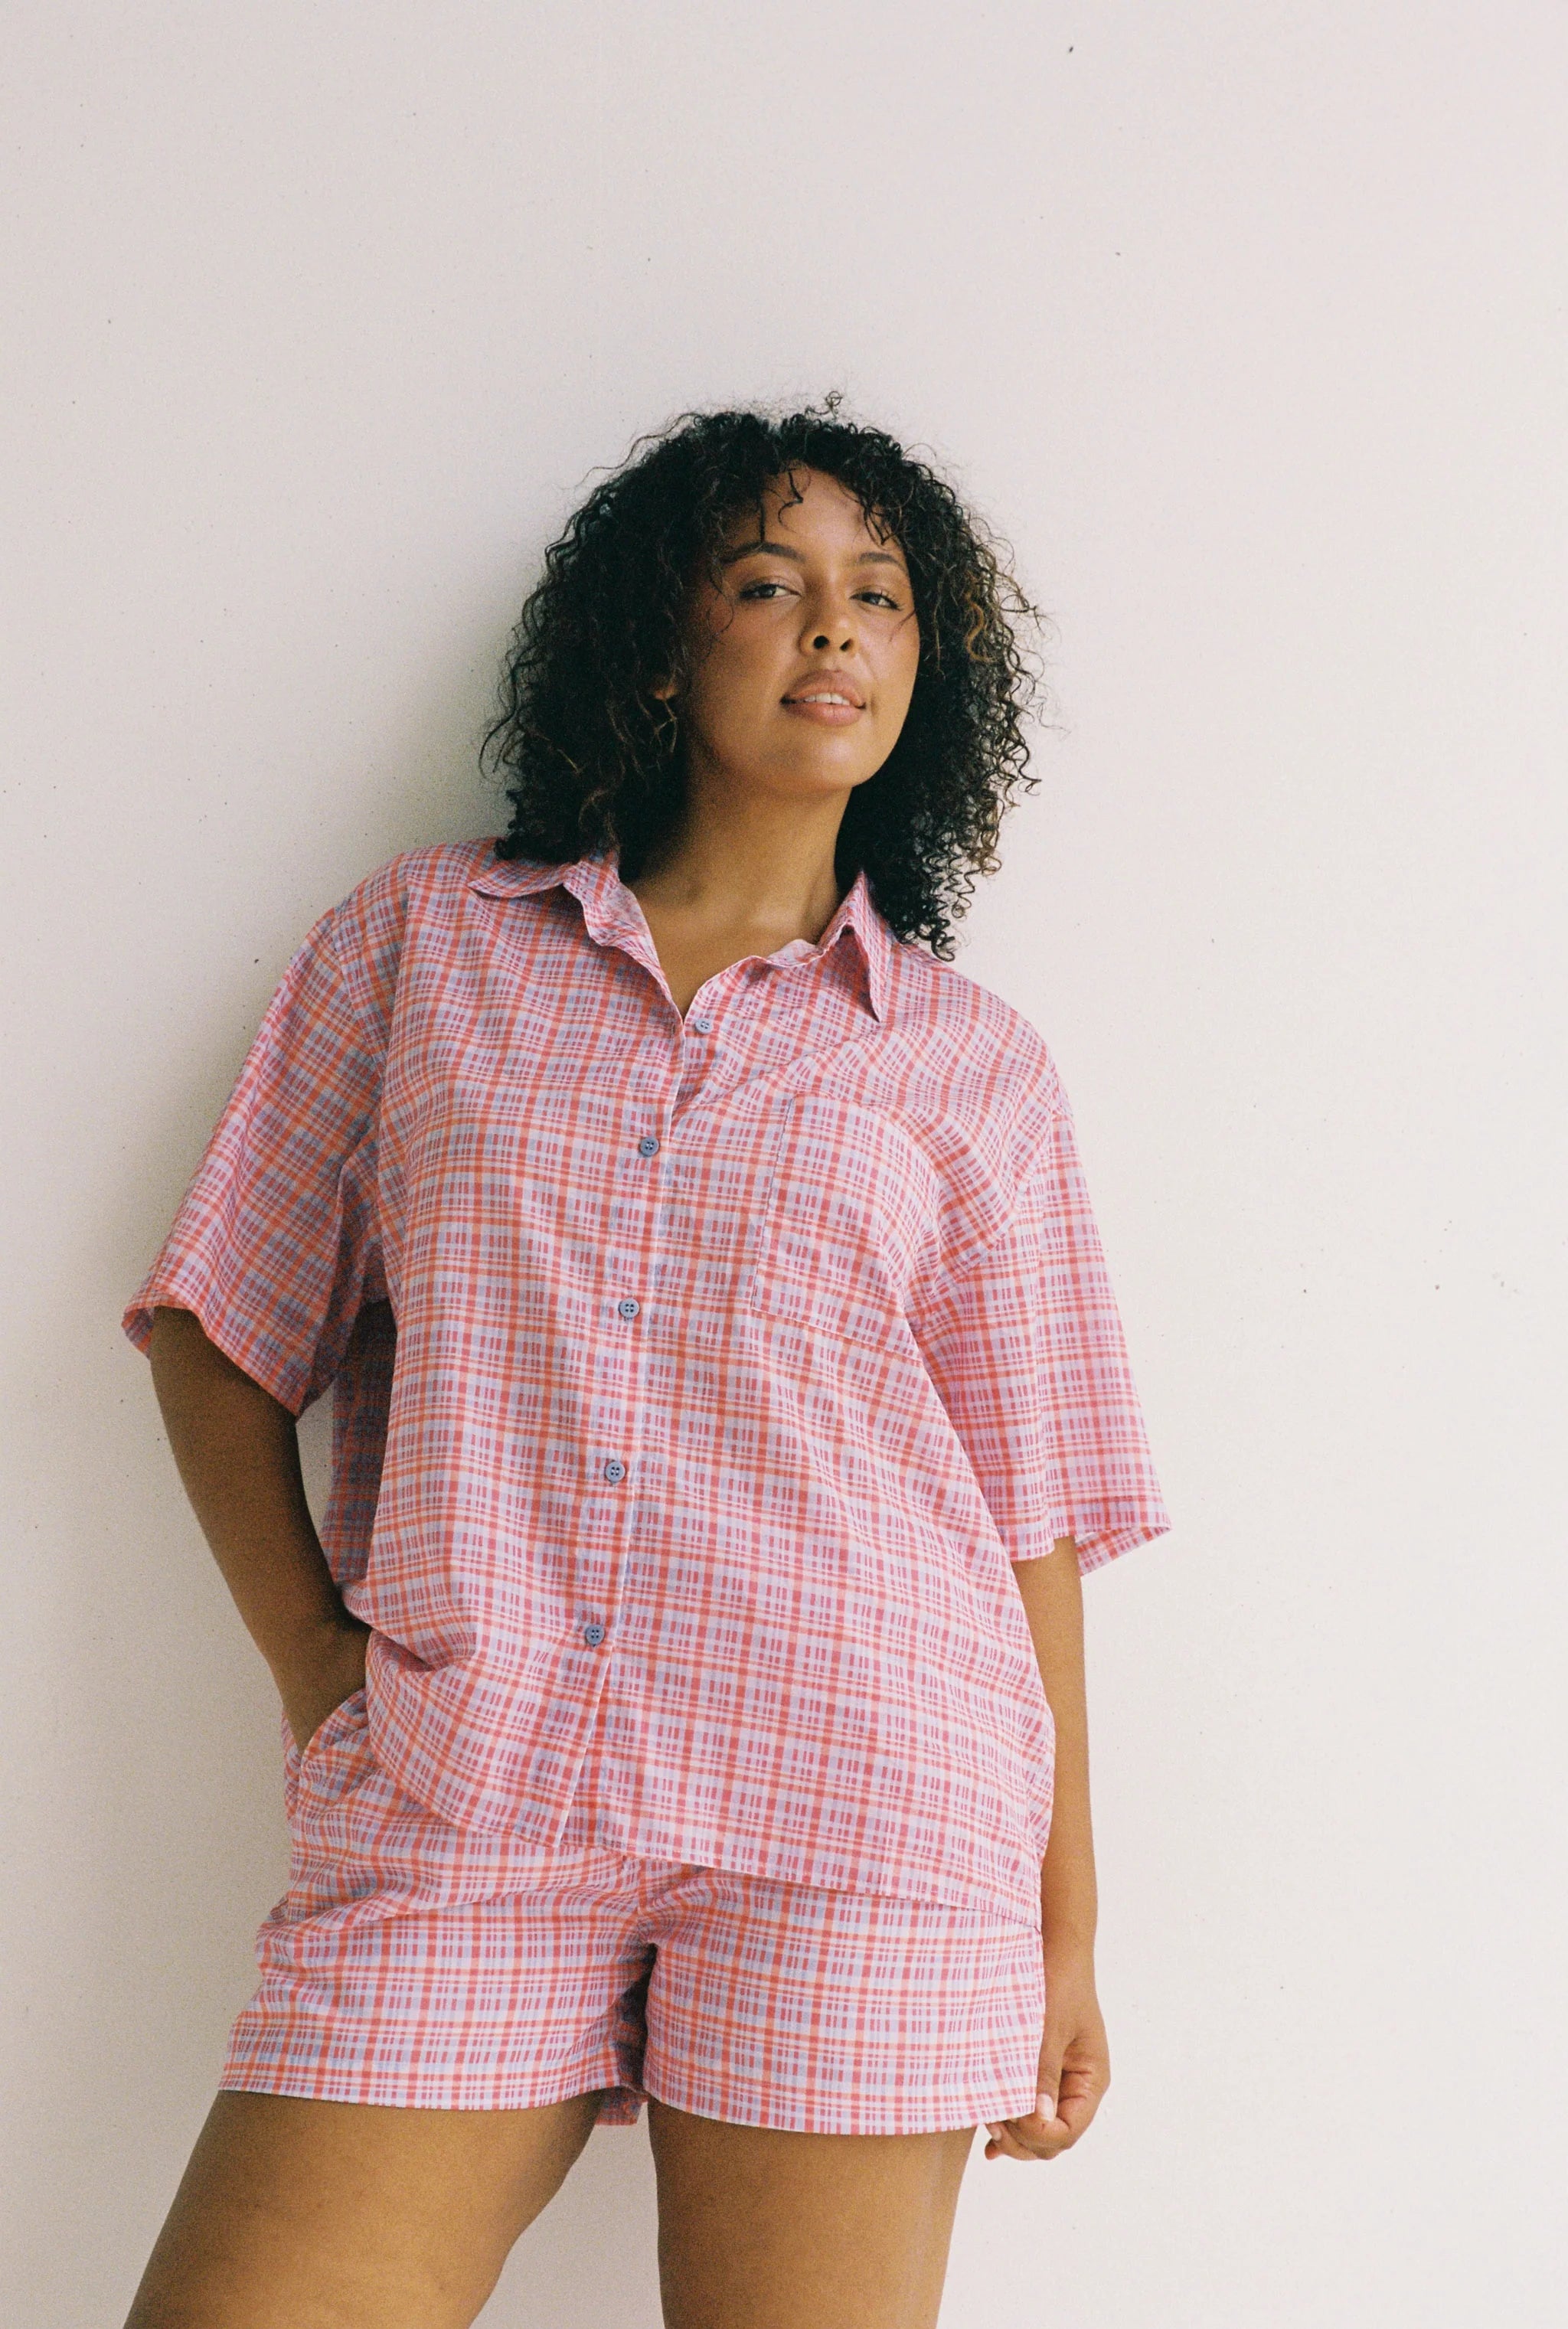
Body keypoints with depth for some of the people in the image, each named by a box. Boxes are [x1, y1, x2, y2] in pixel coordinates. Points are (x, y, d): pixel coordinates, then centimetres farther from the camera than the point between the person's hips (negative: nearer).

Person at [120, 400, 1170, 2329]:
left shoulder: (969, 1061, 10)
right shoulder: (419, 941, 11)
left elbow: (1033, 1514, 9)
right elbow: (219, 1329, 13)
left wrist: (1067, 1932, 8)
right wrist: (309, 1657, 1)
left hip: (856, 1804, 0)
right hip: (448, 1811, 1)